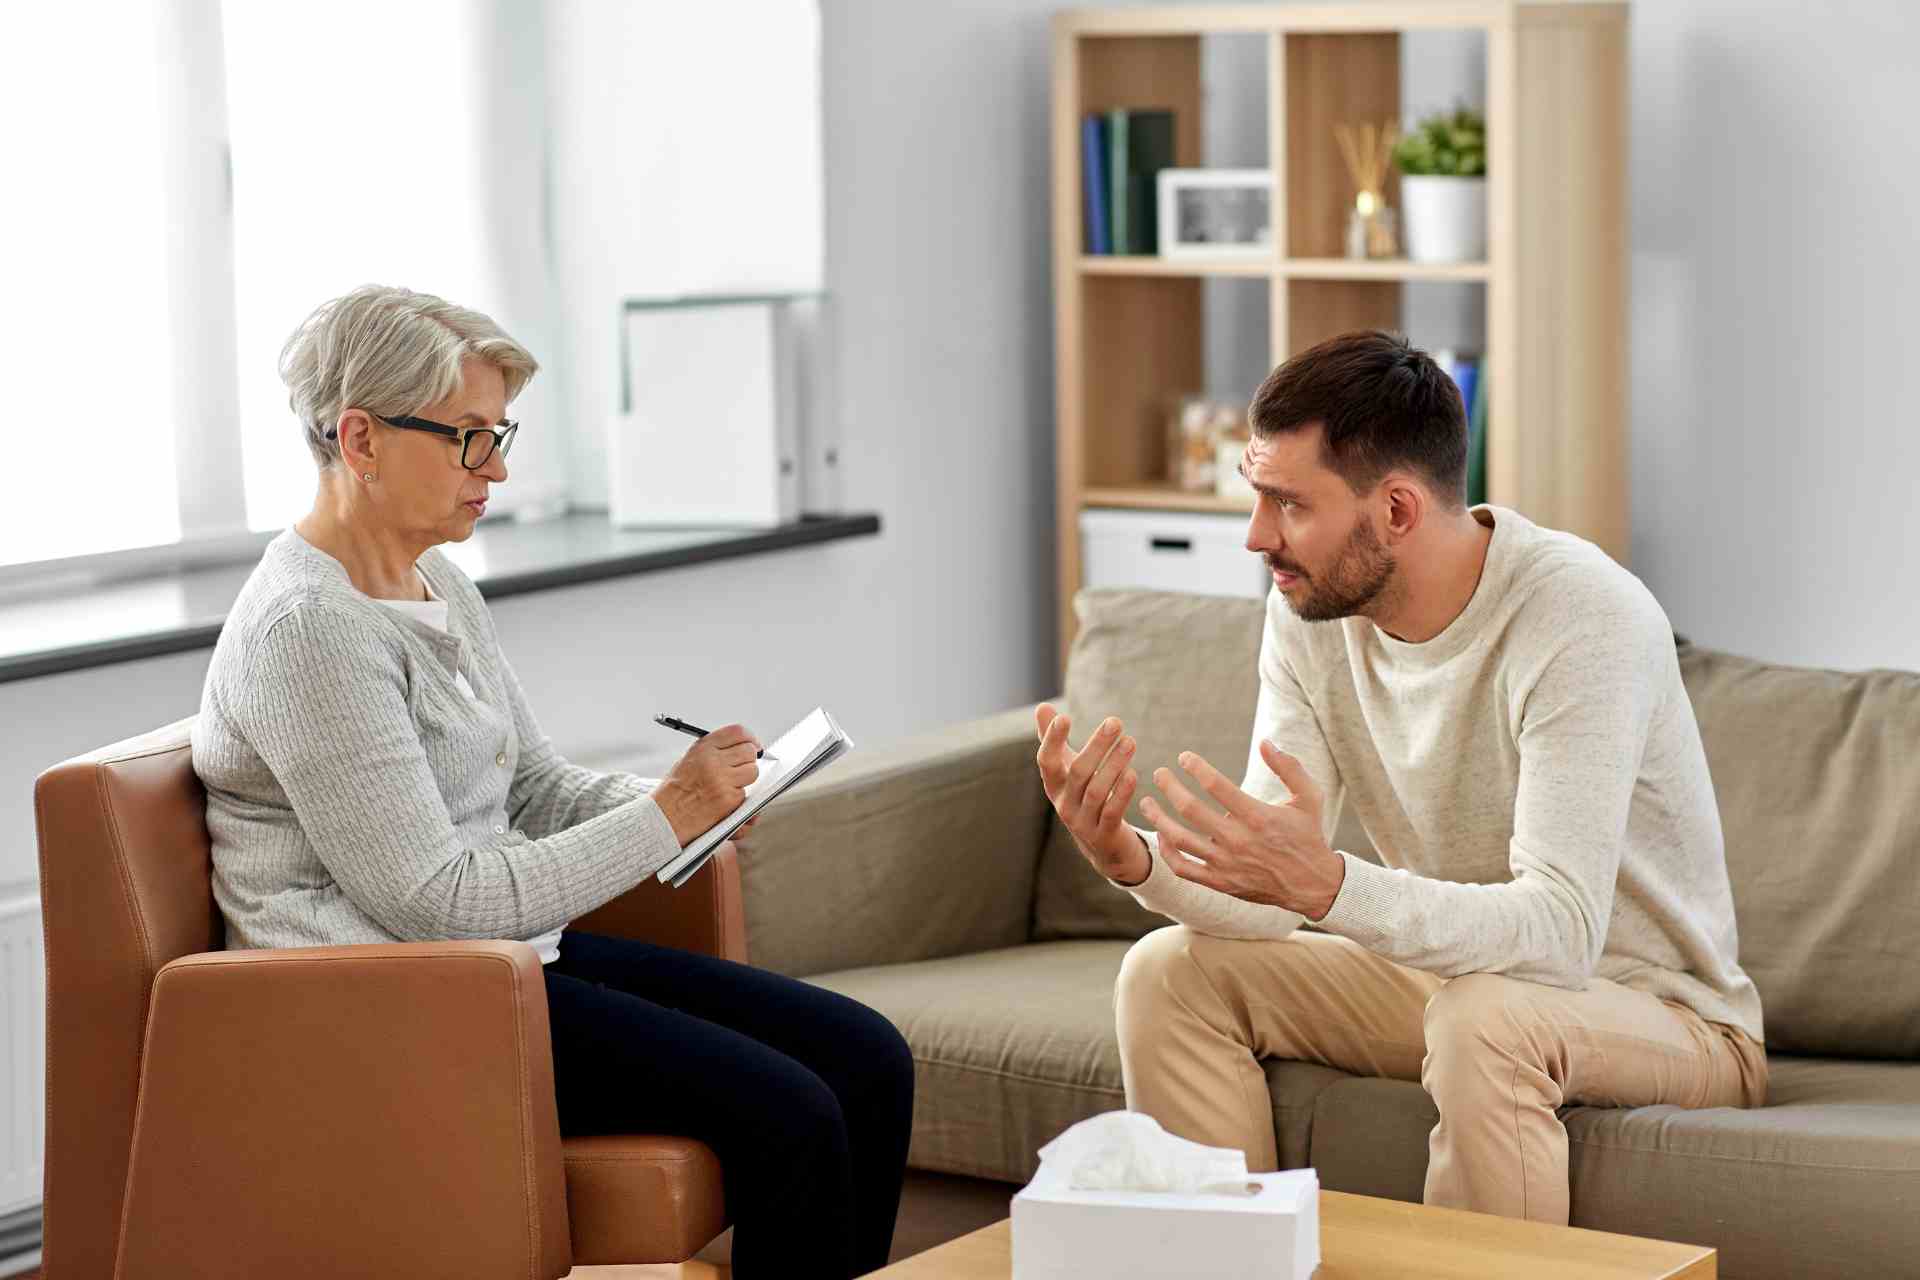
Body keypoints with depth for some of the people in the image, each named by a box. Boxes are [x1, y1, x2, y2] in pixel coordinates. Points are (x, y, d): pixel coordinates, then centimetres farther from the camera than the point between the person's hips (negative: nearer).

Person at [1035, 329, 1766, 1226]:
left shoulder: (1582, 619, -27)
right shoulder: (1310, 610, -7)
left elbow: (1560, 930, -36)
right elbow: (1269, 901, -9)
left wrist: (1328, 884, -49)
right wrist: (1132, 859, -30)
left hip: (1660, 1009, -6)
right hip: (1457, 969, 6)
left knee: (1483, 1017, -37)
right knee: (1170, 972, -7)